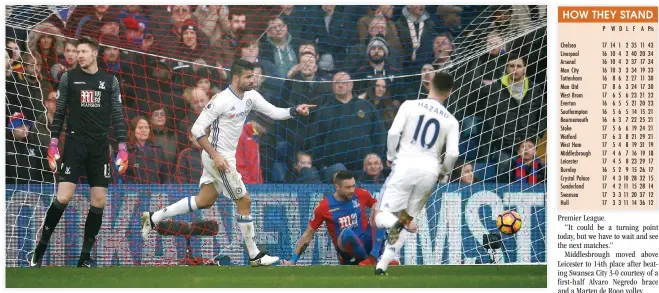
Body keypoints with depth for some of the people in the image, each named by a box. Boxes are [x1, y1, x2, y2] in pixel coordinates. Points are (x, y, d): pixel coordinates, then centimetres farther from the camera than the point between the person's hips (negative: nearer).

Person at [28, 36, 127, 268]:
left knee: (99, 202, -1)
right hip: (75, 144, -3)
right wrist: (53, 145, -3)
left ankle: (85, 257, 9)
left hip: (100, 147, 3)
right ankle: (39, 251, -4)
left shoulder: (110, 81, 6)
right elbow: (59, 114, 5)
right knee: (63, 198, -15)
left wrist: (122, 149, 1)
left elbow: (118, 116, 8)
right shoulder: (68, 78, 2)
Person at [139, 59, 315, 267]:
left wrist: (295, 110, -14)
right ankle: (254, 256, 4)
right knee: (244, 201, -4)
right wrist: (216, 156, -24)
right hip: (218, 157, -9)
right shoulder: (221, 100, -21)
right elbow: (197, 129, -20)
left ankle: (153, 218, 23)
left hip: (226, 157, 9)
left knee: (204, 201, 16)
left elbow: (274, 112, 5)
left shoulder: (251, 96, 2)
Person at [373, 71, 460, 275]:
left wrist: (391, 156, 8)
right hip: (429, 171, 2)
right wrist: (443, 172, 15)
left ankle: (394, 225, -35)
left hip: (405, 165, -2)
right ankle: (382, 265, 8)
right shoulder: (451, 121, 6)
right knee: (405, 220, 16)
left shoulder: (410, 105, 1)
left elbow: (393, 133, -9)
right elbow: (453, 153, -4)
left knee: (381, 216, 2)